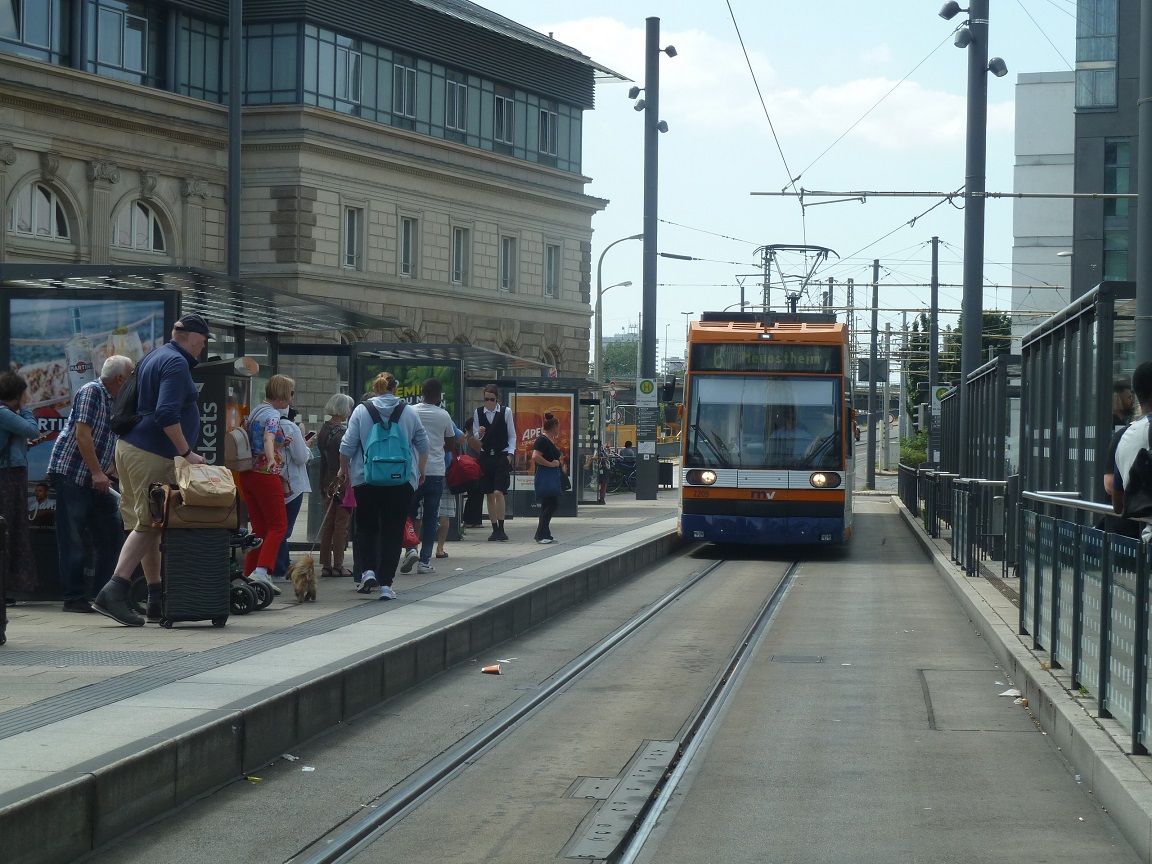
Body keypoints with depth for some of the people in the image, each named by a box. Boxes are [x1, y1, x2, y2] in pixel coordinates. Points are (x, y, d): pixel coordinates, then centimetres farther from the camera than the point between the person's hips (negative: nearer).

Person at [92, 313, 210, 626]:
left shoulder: (153, 357, 19)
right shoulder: (176, 363, -13)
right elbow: (167, 414, -24)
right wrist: (187, 453, -18)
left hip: (130, 447, 10)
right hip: (151, 456, -10)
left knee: (147, 524, 10)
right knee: (147, 524, -11)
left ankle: (156, 598, 14)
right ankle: (113, 592, -20)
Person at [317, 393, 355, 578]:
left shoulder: (324, 430, 9)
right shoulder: (343, 432, -16)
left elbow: (323, 460, 13)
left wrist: (323, 485, 17)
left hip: (329, 483, 8)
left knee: (328, 524, 10)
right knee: (341, 525, -3)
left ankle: (326, 565, 13)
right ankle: (338, 565, -1)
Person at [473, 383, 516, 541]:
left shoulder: (506, 412, -1)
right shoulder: (478, 412, 6)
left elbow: (512, 435, 4)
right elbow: (476, 437, 11)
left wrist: (510, 453, -6)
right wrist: (479, 434, -12)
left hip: (502, 457, -3)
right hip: (486, 456, 3)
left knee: (498, 493, -14)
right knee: (489, 495, 5)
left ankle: (501, 529, -10)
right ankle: (495, 529, 12)